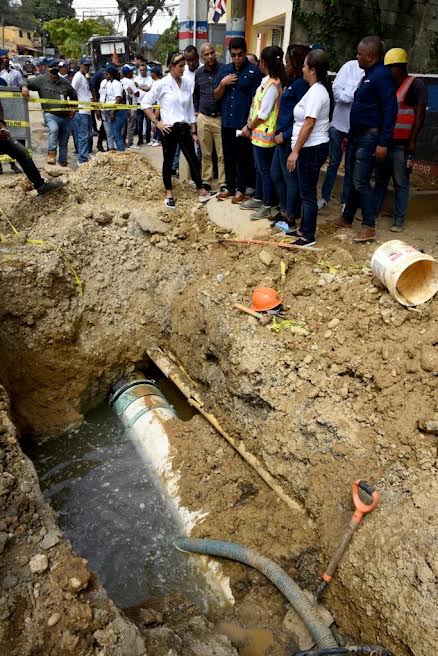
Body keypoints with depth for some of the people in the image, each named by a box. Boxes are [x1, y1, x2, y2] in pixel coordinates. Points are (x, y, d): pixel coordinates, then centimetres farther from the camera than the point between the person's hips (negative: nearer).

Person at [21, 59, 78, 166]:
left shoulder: (64, 82, 11)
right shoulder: (41, 80, 0)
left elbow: (74, 96, 23)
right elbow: (27, 82, 1)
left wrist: (72, 109, 13)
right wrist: (24, 87, -22)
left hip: (65, 116, 4)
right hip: (50, 114, -4)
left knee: (64, 142, 10)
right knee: (54, 129, -36)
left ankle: (63, 162, 23)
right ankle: (51, 153, -26)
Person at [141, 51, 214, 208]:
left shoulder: (186, 83, 7)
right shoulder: (162, 84, -6)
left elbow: (190, 109, 11)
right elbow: (145, 103, -4)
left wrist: (193, 131, 9)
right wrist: (156, 122, -10)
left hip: (184, 127, 4)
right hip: (169, 129, -4)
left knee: (193, 159, 4)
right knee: (168, 161, 6)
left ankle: (201, 191, 11)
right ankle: (169, 194, 17)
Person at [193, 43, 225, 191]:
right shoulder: (198, 73, 9)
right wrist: (197, 110, 16)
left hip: (220, 118, -4)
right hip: (203, 118, 4)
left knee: (222, 155, -3)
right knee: (205, 154, 9)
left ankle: (223, 184, 4)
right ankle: (206, 182, 18)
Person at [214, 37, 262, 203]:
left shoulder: (254, 71, -5)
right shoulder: (224, 70, 8)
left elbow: (256, 99, -7)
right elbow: (217, 97, 11)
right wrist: (222, 84, -9)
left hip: (243, 123, -5)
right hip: (226, 122, 5)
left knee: (243, 158, 4)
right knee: (228, 157, 12)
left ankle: (241, 189, 15)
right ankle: (230, 187, 24)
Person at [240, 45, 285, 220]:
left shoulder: (272, 85, -18)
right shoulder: (267, 81, 10)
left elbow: (263, 113, -19)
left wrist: (249, 127, -8)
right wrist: (249, 126, 6)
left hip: (264, 134, -9)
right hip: (258, 132, 9)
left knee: (265, 170, -2)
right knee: (259, 168, 18)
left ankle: (266, 207, 6)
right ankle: (258, 199, 31)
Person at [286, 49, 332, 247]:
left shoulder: (316, 92, -16)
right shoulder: (317, 89, 15)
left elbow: (308, 124, -23)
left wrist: (295, 151, -23)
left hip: (312, 149, -10)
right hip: (310, 148, 10)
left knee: (308, 193, -4)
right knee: (306, 191, 16)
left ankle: (308, 236, 4)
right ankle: (304, 229, 26)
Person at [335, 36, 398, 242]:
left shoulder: (381, 75, -14)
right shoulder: (368, 75, 16)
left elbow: (390, 109, -19)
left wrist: (383, 142, -23)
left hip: (369, 137, -10)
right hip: (357, 135, 10)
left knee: (361, 182, -11)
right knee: (353, 180, 14)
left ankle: (369, 227, -6)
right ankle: (347, 218, 25)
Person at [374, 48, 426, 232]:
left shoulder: (416, 84, -4)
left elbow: (420, 115, -9)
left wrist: (412, 142, -15)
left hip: (402, 144, -6)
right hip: (384, 141, 6)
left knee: (401, 184, -1)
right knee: (380, 180, 12)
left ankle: (399, 220, 4)